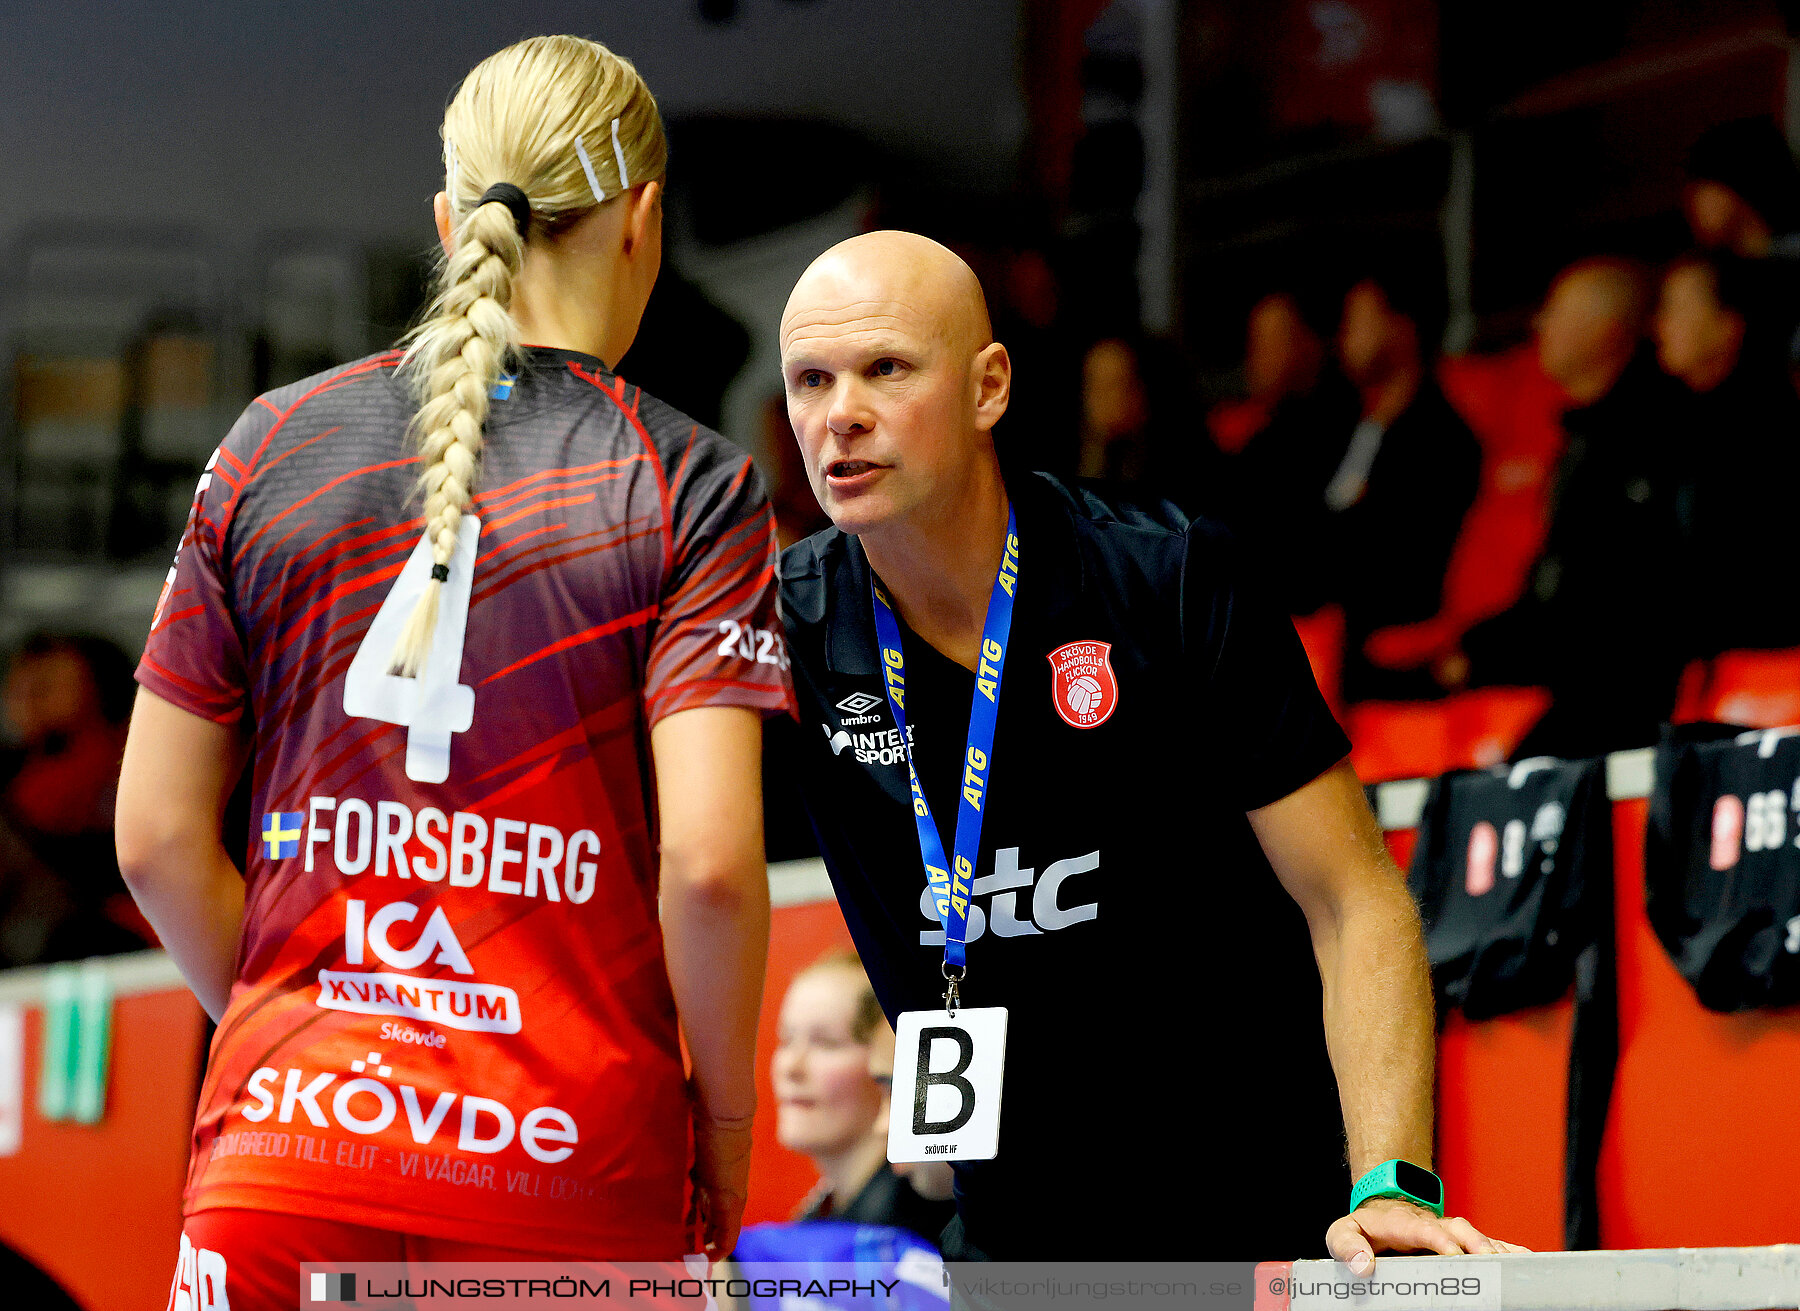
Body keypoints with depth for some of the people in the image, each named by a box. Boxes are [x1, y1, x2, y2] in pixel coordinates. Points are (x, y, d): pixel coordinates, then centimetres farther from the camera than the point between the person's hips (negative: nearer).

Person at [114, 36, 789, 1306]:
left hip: (281, 1150, 3)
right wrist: (726, 1127, 2)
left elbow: (157, 835, 8)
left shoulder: (269, 448, 8)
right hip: (568, 1169, -3)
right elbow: (707, 859, -12)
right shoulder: (693, 488, -2)